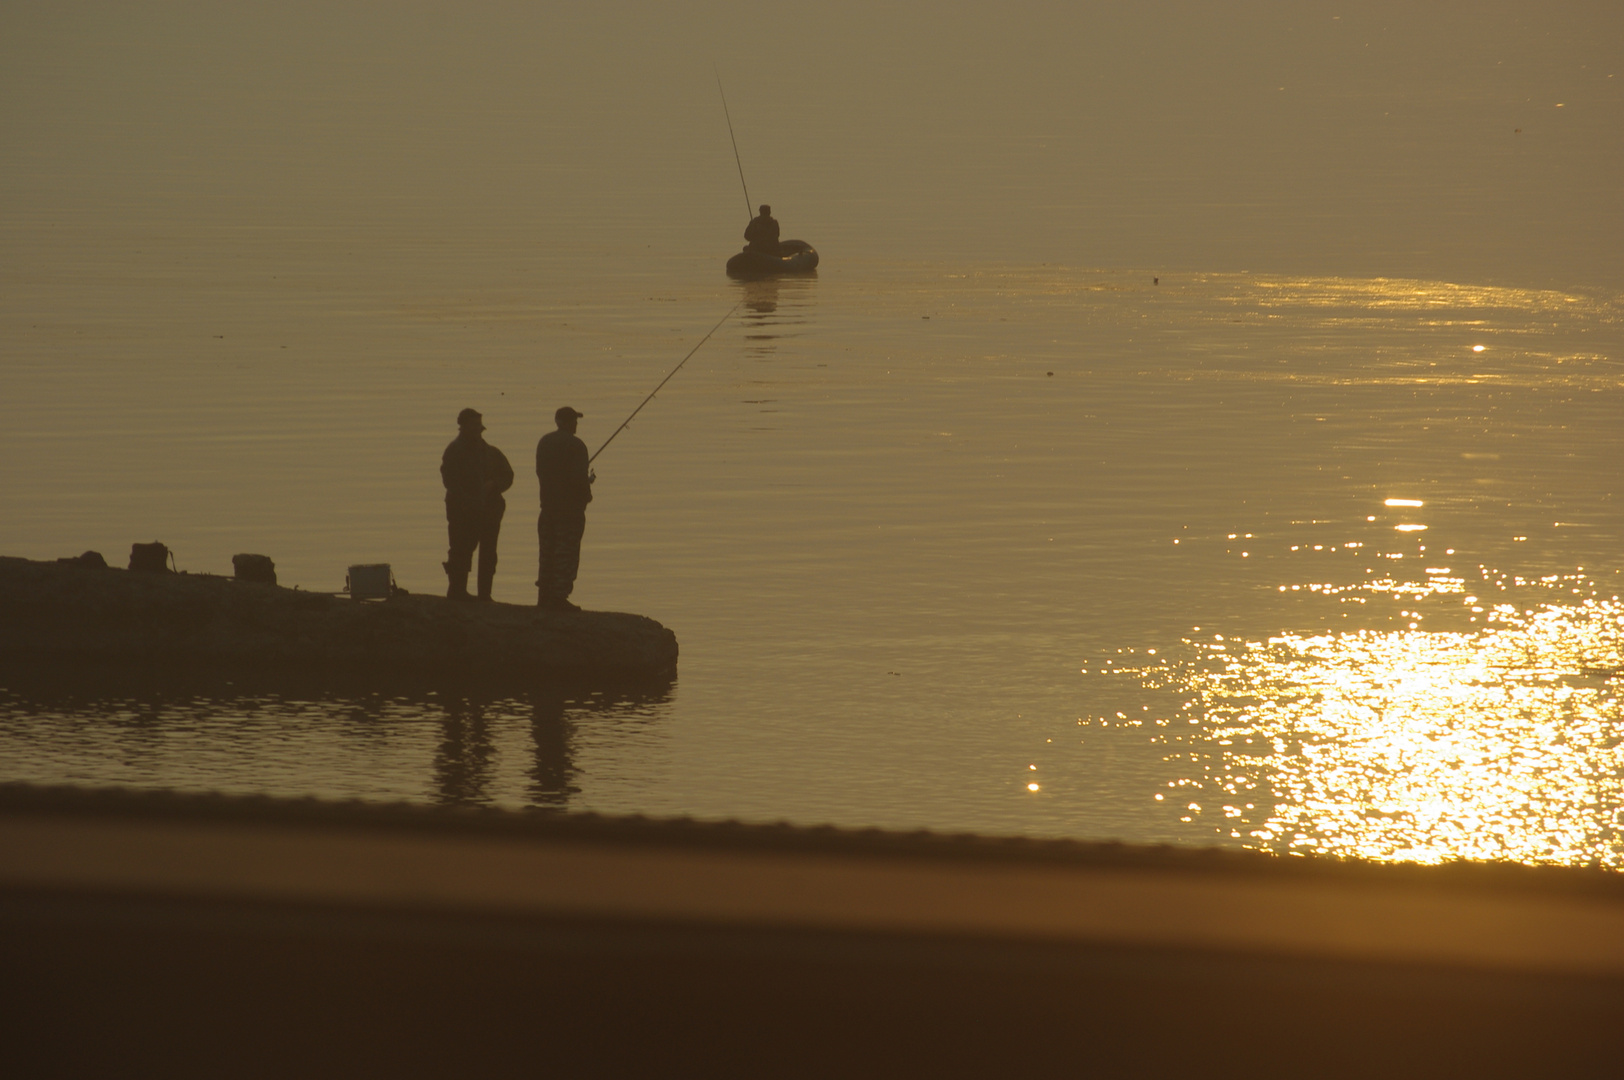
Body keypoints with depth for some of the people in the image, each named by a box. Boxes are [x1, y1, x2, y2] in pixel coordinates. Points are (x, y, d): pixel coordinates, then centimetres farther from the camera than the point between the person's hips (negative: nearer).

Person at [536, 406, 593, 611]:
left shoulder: (544, 442, 10)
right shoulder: (575, 445, -14)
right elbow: (579, 478, -19)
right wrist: (589, 481, 3)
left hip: (548, 504, 7)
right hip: (570, 507, -7)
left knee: (548, 552, 12)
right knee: (567, 553, -5)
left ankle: (544, 596, 13)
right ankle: (559, 597, -10)